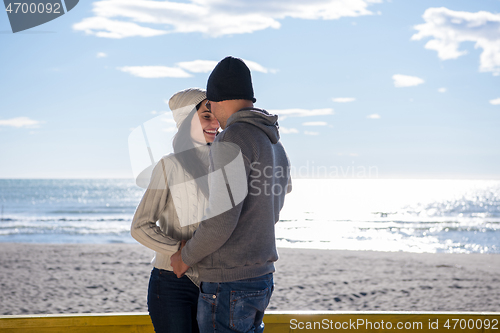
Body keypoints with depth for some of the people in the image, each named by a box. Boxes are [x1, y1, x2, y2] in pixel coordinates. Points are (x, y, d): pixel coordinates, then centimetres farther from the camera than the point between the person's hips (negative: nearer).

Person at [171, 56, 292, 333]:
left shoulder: (234, 138, -17)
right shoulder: (275, 147, 14)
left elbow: (222, 219, -23)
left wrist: (186, 257, -6)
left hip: (228, 286, -9)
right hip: (260, 278, 9)